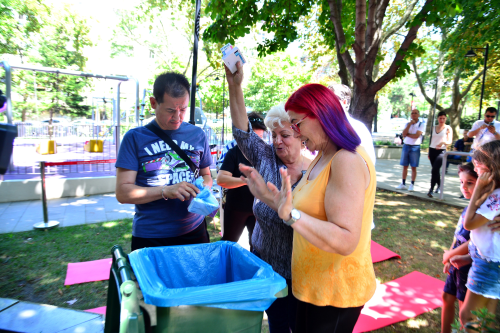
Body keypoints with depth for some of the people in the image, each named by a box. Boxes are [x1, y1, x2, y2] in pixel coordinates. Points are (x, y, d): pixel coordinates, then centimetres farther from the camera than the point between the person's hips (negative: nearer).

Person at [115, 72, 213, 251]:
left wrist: (204, 189, -9)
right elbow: (122, 192, -8)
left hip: (193, 232, 3)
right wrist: (166, 191, -21)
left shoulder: (197, 135, 4)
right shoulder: (135, 137, -5)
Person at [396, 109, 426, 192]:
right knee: (405, 166, 7)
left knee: (413, 167, 0)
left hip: (415, 147, -4)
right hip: (406, 146, 4)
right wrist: (409, 124, -11)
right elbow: (404, 134, -6)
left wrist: (407, 134, -3)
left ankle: (412, 185, 7)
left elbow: (417, 135, -15)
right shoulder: (408, 124, 11)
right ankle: (403, 184, 13)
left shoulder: (421, 124, -1)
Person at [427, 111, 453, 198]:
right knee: (435, 170, 10)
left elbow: (449, 141, -5)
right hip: (432, 150, 5)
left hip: (441, 151, -4)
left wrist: (443, 142, -28)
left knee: (434, 170, -15)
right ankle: (439, 185, 29)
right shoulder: (433, 128, 12)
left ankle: (431, 190, -14)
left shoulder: (448, 128, 0)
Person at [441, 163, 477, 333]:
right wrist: (449, 259, 5)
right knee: (447, 297, 20)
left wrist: (449, 255, -10)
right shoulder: (469, 207, 3)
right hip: (456, 264, 9)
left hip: (468, 266, -9)